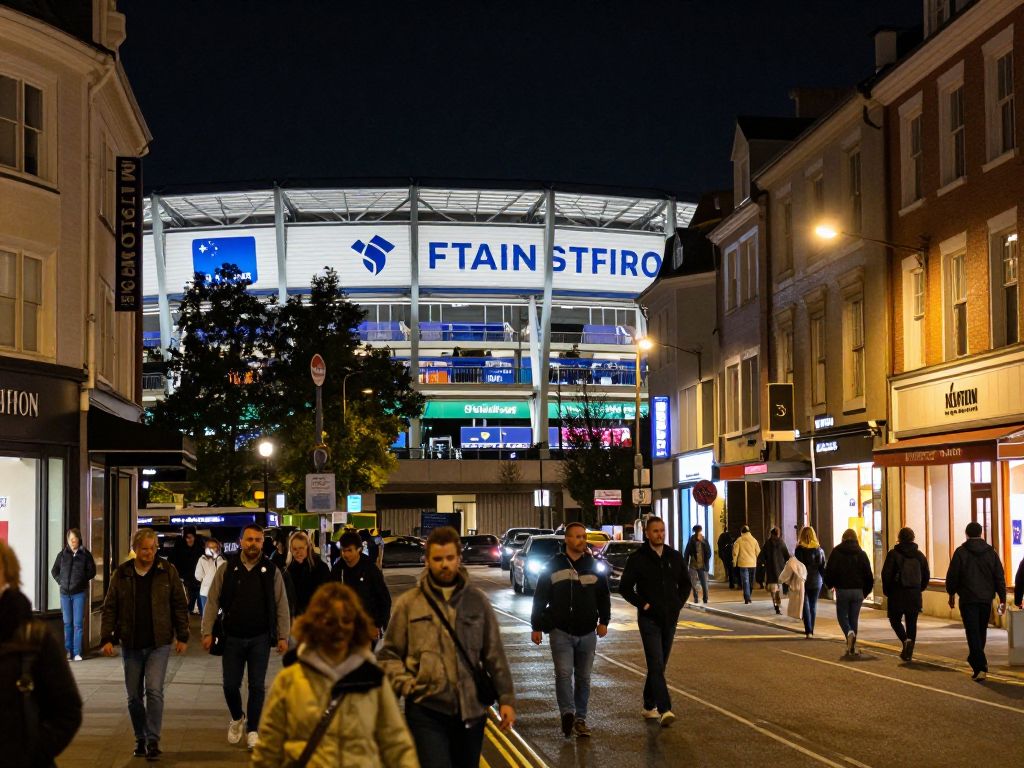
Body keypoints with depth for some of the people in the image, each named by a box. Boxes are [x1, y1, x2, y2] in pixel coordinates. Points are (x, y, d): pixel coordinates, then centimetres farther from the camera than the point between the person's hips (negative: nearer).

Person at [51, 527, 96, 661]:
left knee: (78, 623, -3)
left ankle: (77, 652, -1)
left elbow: (92, 571, 2)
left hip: (79, 593, -3)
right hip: (65, 593, 3)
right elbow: (54, 570, 14)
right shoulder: (62, 554, 5)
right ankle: (68, 650, 15)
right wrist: (60, 581, 3)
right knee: (67, 623, 8)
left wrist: (81, 580, -5)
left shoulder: (85, 554, -2)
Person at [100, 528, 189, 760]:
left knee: (154, 689, -14)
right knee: (134, 696, 8)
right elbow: (109, 608, 5)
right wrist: (106, 638, -3)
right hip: (131, 645, 2)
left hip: (159, 643, -2)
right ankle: (141, 739, 24)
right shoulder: (121, 574, 2)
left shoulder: (167, 571, -1)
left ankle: (153, 740, -7)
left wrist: (182, 636, 1)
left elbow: (180, 605, 3)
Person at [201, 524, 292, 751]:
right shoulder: (227, 568, -1)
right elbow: (213, 601, 0)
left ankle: (252, 730, 15)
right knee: (230, 685, 7)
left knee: (257, 686, 3)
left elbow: (281, 606, 1)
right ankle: (237, 717, 34)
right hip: (232, 638, 0)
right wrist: (207, 632, -6)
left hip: (260, 639, 0)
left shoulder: (271, 571, -1)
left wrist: (283, 636, -4)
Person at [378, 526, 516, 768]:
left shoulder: (477, 601, 8)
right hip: (426, 710, -3)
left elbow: (495, 655, 9)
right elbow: (389, 654, 6)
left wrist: (506, 698, 4)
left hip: (471, 710, 3)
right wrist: (406, 685, -9)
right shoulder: (408, 603, 3)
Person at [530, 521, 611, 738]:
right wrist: (537, 626, 2)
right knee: (563, 673, -17)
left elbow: (604, 596, 16)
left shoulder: (593, 566, 8)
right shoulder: (553, 566, 1)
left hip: (587, 633, 3)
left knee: (583, 677, 8)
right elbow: (540, 598, 4)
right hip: (561, 631, -3)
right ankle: (568, 713, -16)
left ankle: (580, 719, 15)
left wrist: (603, 621, 5)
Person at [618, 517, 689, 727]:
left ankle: (649, 706, 26)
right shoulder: (638, 558, -4)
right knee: (656, 665, -14)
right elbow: (624, 587, -2)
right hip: (649, 619, -5)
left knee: (659, 665, 12)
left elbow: (685, 583, 18)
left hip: (670, 619, 5)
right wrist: (642, 604, -9)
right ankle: (664, 710, -22)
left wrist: (679, 603, 4)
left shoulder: (675, 557, 8)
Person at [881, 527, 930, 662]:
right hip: (915, 595, 4)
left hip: (897, 594, -4)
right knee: (912, 623, 9)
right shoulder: (920, 555, 7)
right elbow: (926, 576, 11)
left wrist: (886, 591, 2)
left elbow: (886, 574, -11)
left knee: (895, 619, 9)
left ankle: (905, 640, -17)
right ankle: (908, 653, 5)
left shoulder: (893, 554, -7)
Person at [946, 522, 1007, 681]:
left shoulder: (961, 552, -6)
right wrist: (1002, 599, 8)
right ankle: (975, 660, 34)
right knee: (981, 632, 19)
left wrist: (951, 594, 11)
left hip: (968, 599, -4)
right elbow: (999, 577, 4)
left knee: (973, 632, -6)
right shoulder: (991, 552, 5)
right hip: (986, 598, 4)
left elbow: (952, 576, -4)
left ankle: (980, 667, -17)